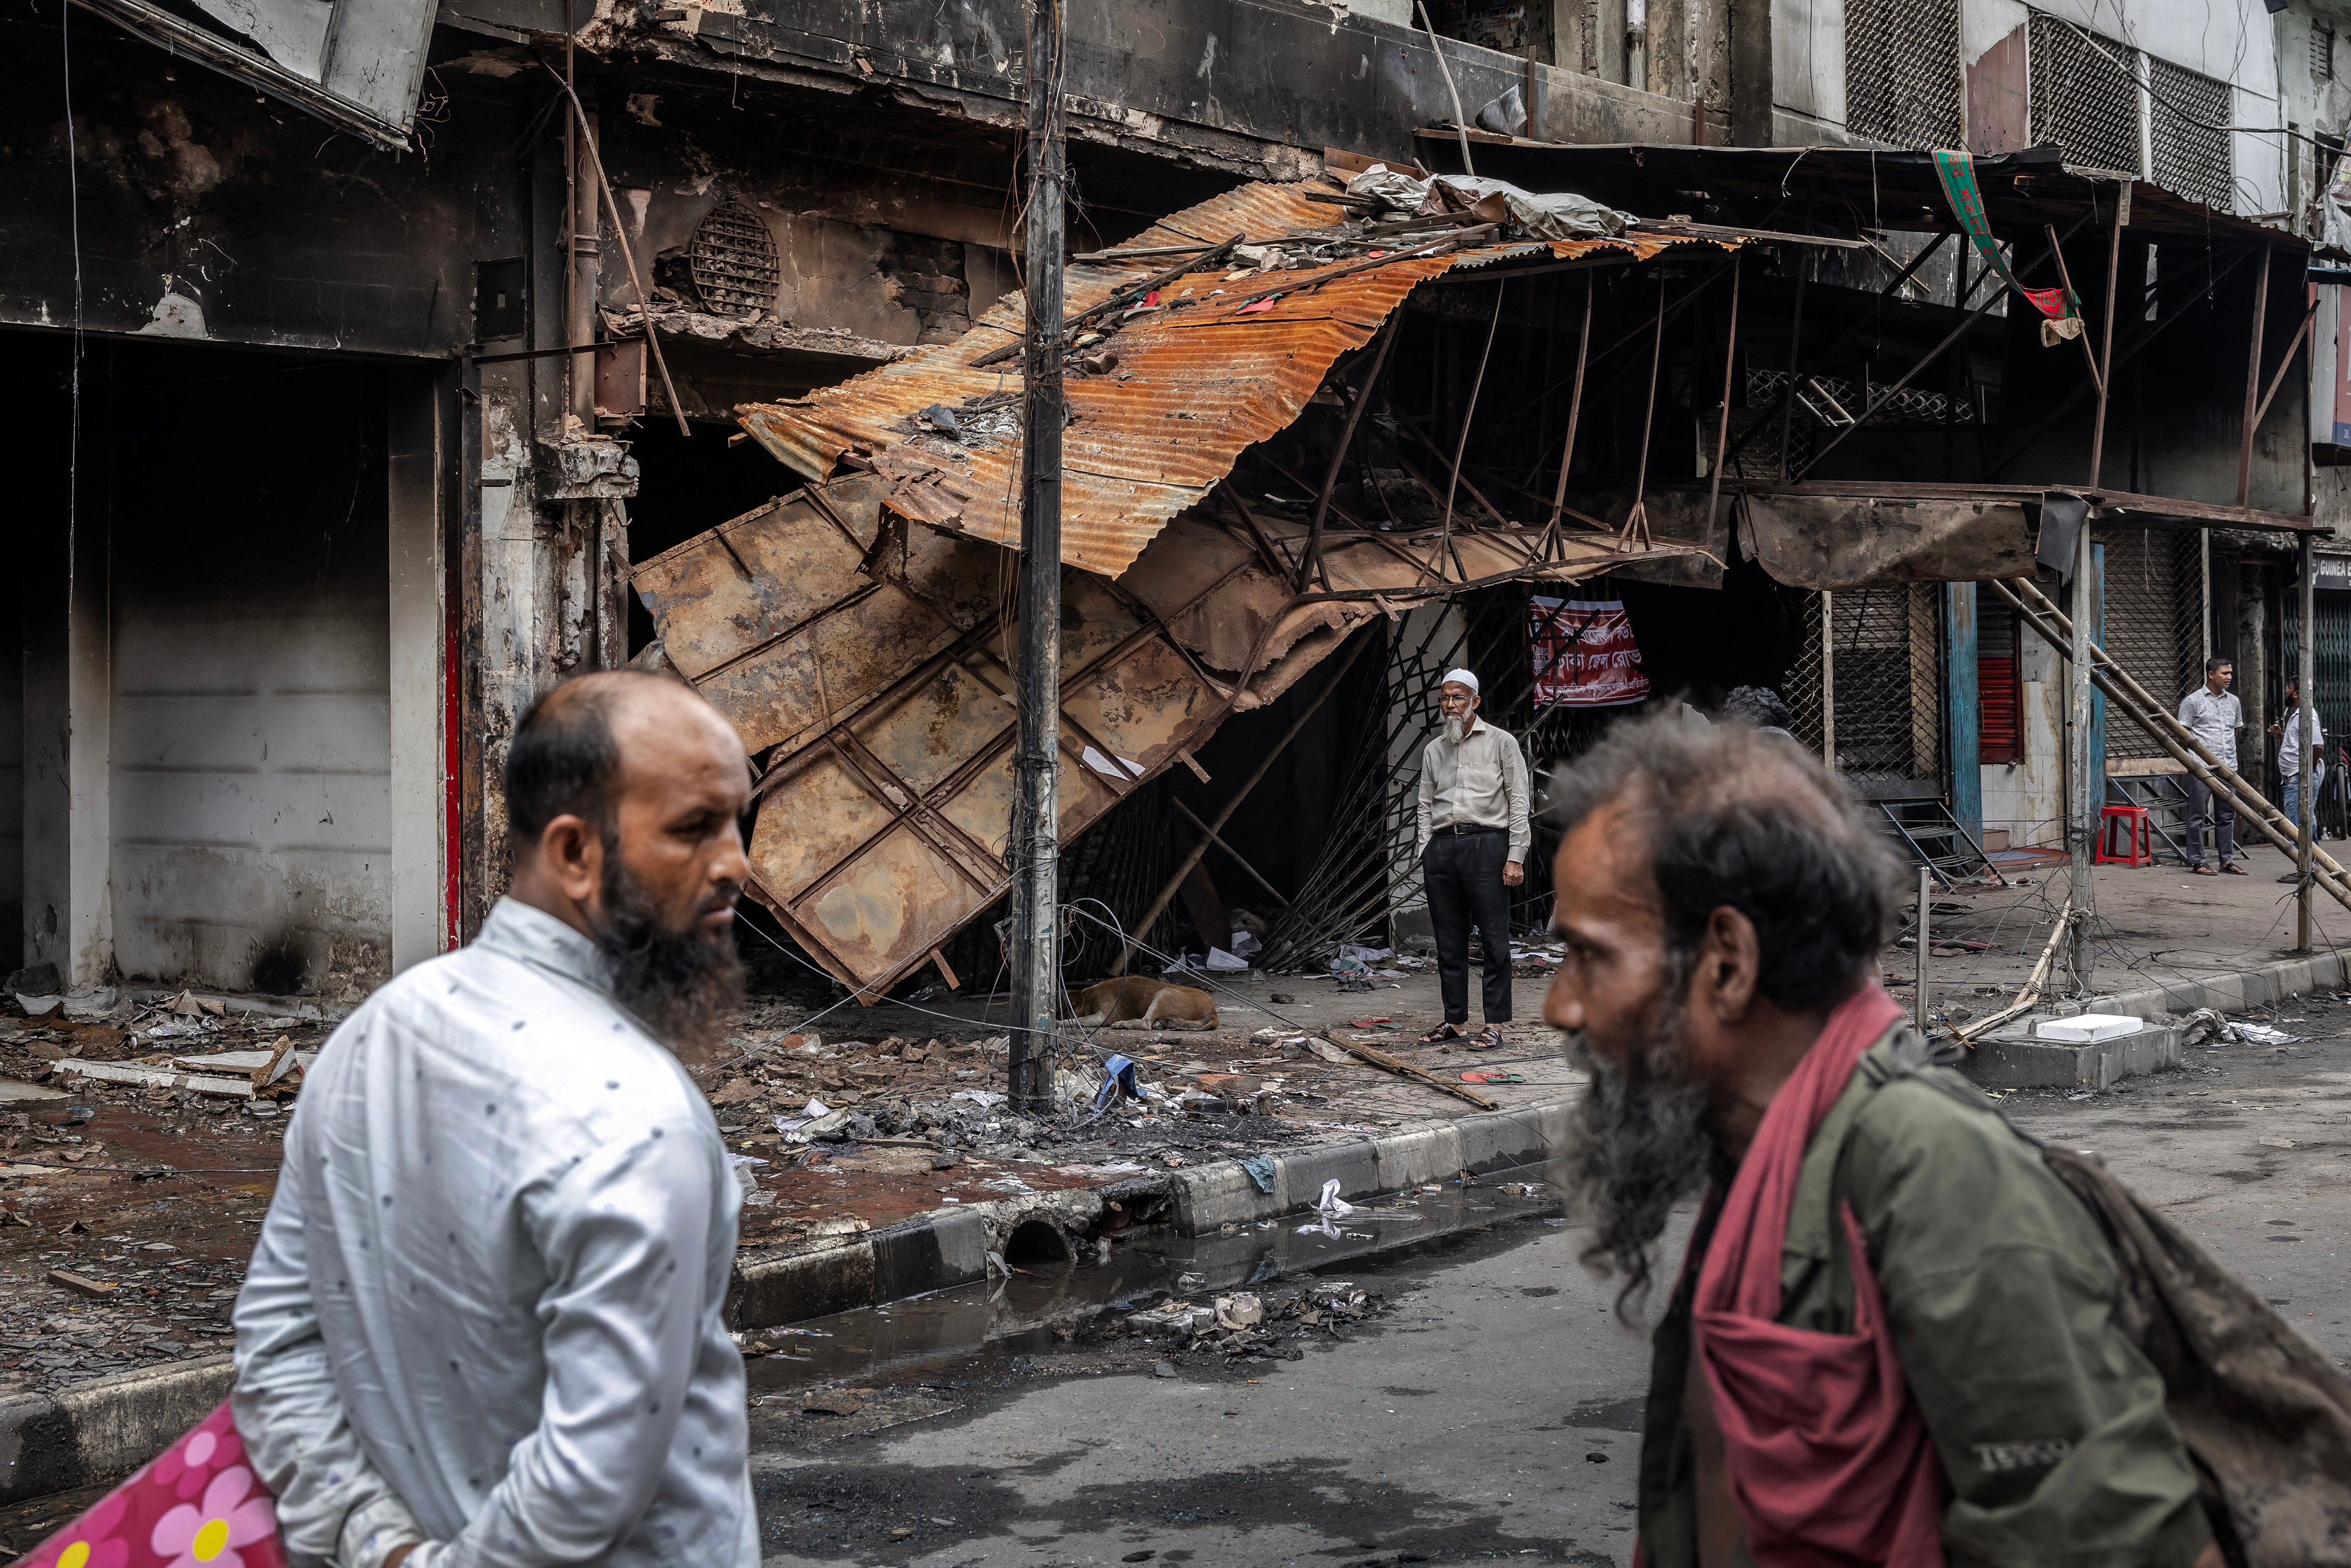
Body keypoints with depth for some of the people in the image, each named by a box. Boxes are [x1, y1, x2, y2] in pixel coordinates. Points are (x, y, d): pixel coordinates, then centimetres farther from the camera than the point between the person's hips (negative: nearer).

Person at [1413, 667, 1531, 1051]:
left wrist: (1515, 857, -7)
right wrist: (1426, 853, 6)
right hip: (1442, 847, 4)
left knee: (1494, 940, -5)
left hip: (1486, 843, -4)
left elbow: (1519, 802, 0)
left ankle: (1494, 1024, -2)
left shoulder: (1500, 742, 4)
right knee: (1449, 941, 6)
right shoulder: (1434, 750, 17)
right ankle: (1454, 1020, 13)